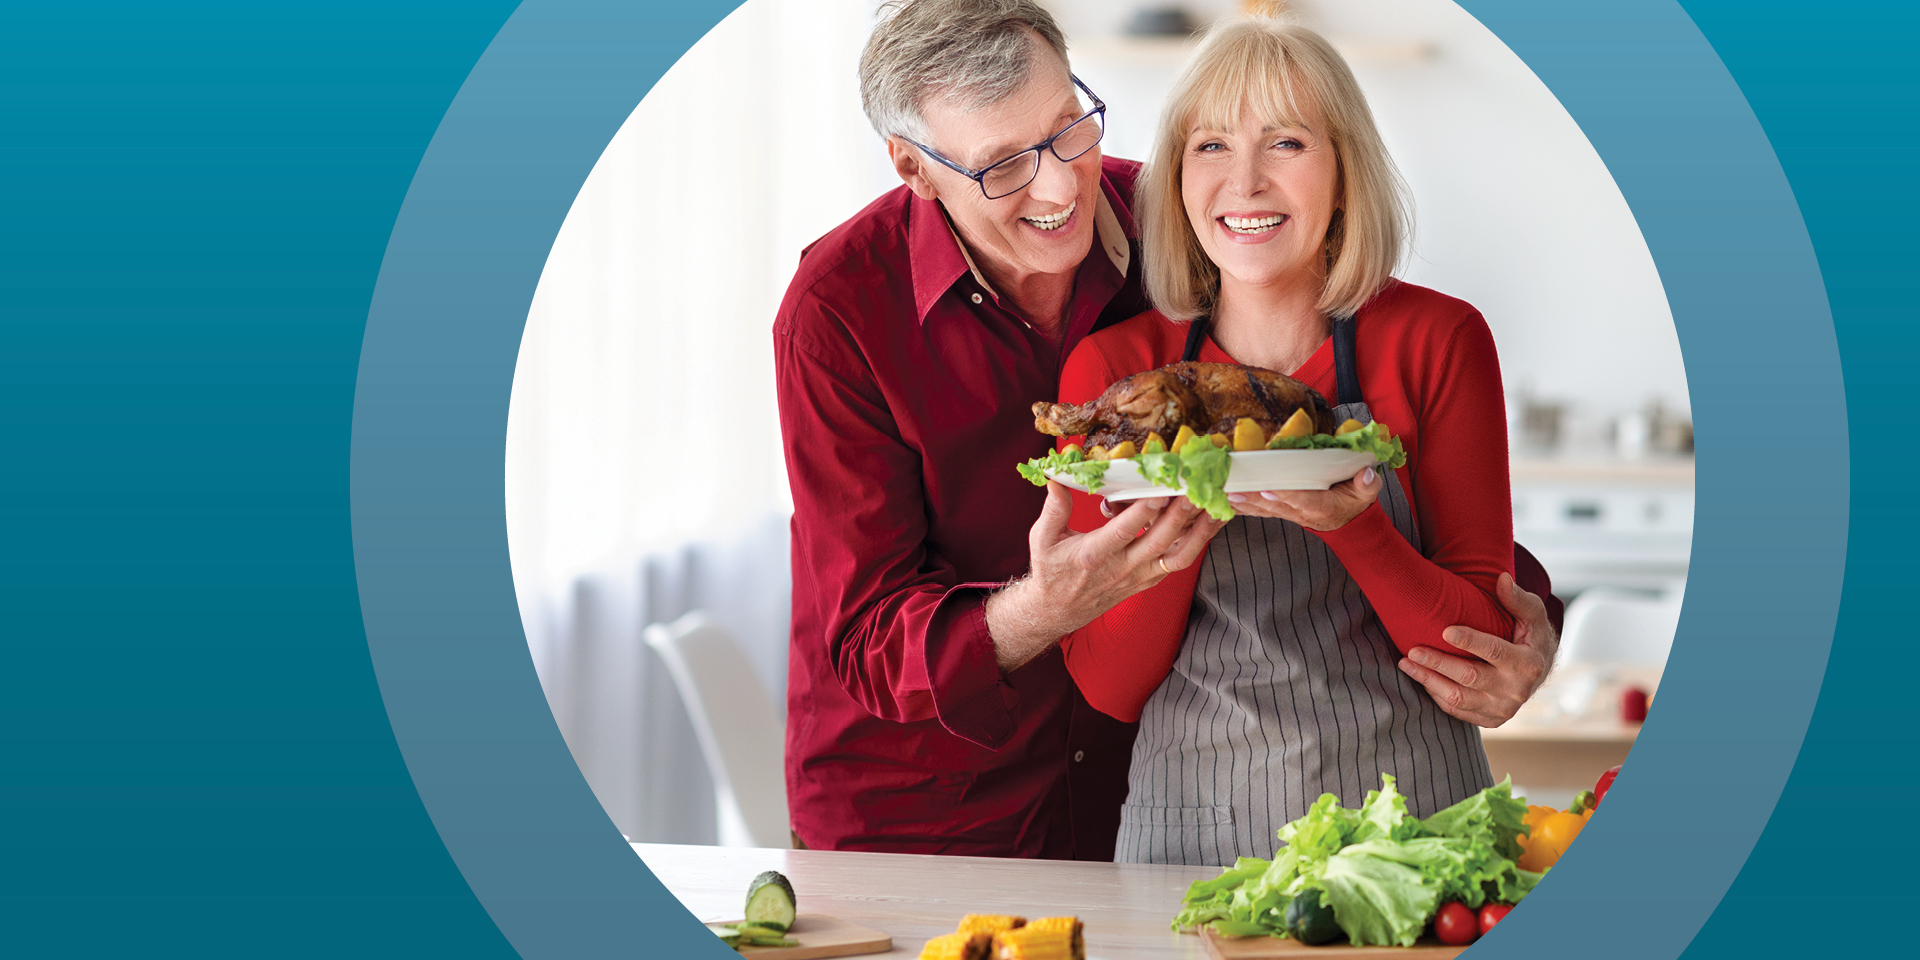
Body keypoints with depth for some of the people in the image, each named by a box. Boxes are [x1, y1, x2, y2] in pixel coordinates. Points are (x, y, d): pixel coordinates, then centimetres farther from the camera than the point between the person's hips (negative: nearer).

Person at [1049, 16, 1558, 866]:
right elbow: (1110, 685, 2)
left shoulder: (1436, 341, 1)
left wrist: (1353, 525, -18)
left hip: (1408, 821, 0)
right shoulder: (1111, 369, 4)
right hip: (1193, 822, 1)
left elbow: (1478, 662, -1)